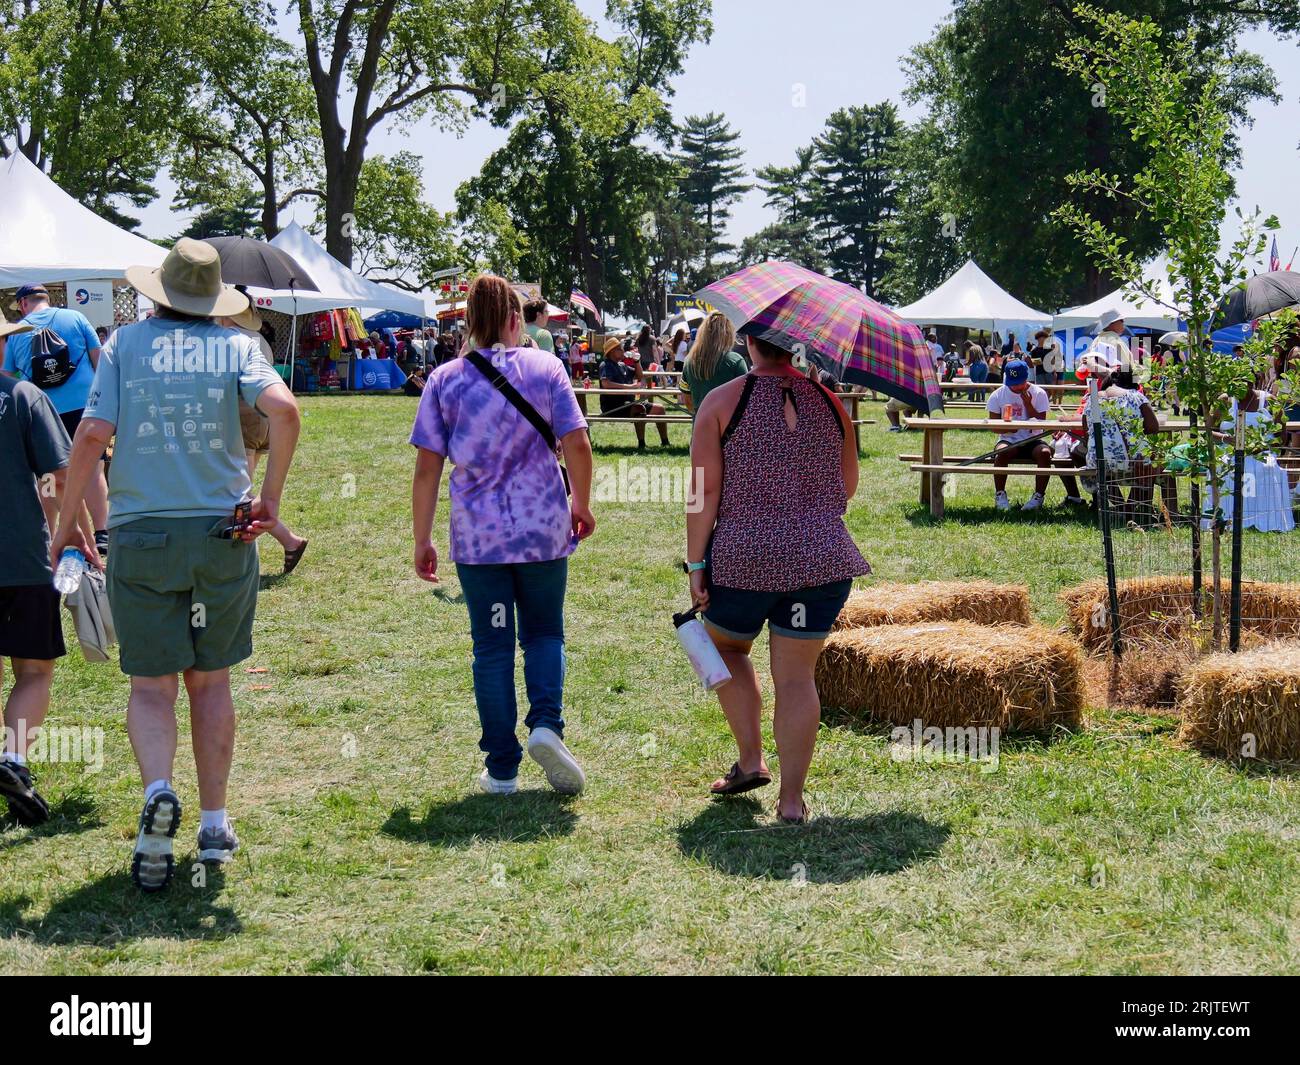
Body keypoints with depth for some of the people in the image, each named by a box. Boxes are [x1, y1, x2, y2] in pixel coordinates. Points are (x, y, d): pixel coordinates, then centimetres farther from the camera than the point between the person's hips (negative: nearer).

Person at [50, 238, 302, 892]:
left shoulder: (125, 344, 2)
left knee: (151, 685, 4)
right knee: (210, 681, 13)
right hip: (222, 533, 1)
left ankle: (158, 792, -23)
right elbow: (283, 410, -15)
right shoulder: (233, 346, 2)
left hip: (141, 535, -1)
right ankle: (213, 826, 17)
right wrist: (271, 499, -5)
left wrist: (66, 523, 5)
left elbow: (92, 436, -5)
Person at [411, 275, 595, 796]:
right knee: (544, 633, 17)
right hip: (544, 531, 0)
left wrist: (422, 540, 4)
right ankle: (546, 723, -7)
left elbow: (427, 468, -3)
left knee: (492, 647, 9)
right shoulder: (544, 367, -1)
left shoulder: (444, 380, 0)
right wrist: (581, 506, 10)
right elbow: (577, 445, -5)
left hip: (477, 536, 0)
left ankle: (501, 768, 11)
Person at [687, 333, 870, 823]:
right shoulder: (829, 402, 5)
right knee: (796, 676, 6)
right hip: (822, 559, 2)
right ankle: (792, 798, 6)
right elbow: (848, 485, 12)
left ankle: (751, 759, 18)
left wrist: (695, 564, -4)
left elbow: (705, 492, -8)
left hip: (742, 557, -2)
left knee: (727, 650, 24)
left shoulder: (721, 401, -4)